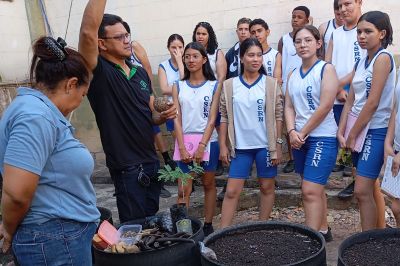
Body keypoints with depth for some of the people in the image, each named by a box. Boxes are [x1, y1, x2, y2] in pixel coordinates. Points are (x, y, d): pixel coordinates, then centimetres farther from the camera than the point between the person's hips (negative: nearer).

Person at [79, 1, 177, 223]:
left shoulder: (140, 73, 9)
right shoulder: (99, 72, -12)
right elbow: (88, 32, -30)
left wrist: (163, 116, -3)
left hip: (151, 161, 7)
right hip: (126, 166, -7)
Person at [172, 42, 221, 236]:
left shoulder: (213, 86, 1)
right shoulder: (178, 87, 6)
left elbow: (212, 119, -4)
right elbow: (177, 119, 1)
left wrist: (201, 146, -13)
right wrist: (182, 148, -9)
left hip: (208, 141, -1)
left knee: (209, 185, 10)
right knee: (183, 190, -3)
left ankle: (208, 226, 20)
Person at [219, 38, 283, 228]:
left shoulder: (271, 84, -1)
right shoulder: (229, 85, 2)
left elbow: (278, 116, 0)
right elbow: (224, 117, 4)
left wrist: (278, 144, -4)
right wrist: (223, 145, 0)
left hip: (265, 145, 0)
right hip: (240, 146, 1)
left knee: (267, 187, 10)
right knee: (232, 191, 0)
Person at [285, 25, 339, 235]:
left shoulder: (326, 69, -7)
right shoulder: (293, 75, 12)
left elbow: (325, 107, -15)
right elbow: (289, 106, 8)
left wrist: (303, 133, -12)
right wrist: (292, 132, -9)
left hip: (322, 137, -6)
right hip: (299, 139, 7)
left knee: (310, 191, -12)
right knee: (316, 189, 16)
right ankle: (322, 230, 28)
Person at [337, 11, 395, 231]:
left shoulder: (383, 57, -13)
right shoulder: (361, 62, 12)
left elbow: (373, 103, -18)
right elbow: (351, 100, 10)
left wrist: (352, 135, -12)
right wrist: (341, 132, 0)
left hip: (375, 131, -8)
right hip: (359, 131, 8)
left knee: (362, 191, -9)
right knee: (369, 190, 13)